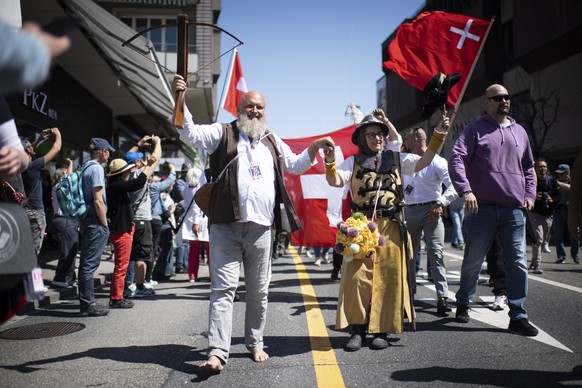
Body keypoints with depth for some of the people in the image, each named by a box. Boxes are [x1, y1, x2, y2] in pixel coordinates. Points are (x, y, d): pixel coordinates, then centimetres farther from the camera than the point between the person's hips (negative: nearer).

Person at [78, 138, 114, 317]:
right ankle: (88, 304, -1)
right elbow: (98, 201, -19)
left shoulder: (84, 167, 13)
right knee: (90, 264, -6)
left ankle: (87, 302, 21)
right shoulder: (96, 169, -13)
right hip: (95, 222, -9)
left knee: (86, 263, 13)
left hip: (86, 220, 9)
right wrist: (105, 224, -12)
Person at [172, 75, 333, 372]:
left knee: (259, 291, 11)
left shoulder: (272, 142, 20)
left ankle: (255, 344, 26)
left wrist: (315, 147, 14)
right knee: (223, 288, -7)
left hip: (261, 228, 4)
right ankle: (217, 352, -6)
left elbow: (295, 165, 29)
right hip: (226, 227, -4)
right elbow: (191, 134, -7)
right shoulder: (223, 133, 6)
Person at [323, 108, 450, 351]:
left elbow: (422, 162, 1)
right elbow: (335, 181, -3)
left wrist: (437, 137, -9)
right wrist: (330, 162, -22)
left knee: (388, 277, 3)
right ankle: (357, 329, 4)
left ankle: (381, 330, 13)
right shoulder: (354, 162, 9)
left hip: (391, 226, 1)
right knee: (357, 275, -7)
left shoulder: (396, 159, 13)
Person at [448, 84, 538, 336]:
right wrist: (465, 190, -21)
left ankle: (518, 317, 9)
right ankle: (463, 303, 27)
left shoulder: (519, 131, 16)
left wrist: (529, 194, 12)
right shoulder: (475, 129, 2)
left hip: (514, 210, 4)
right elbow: (456, 159, -9)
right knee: (473, 260, 7)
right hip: (482, 207, -4)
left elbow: (528, 167, 24)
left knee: (518, 263, 1)